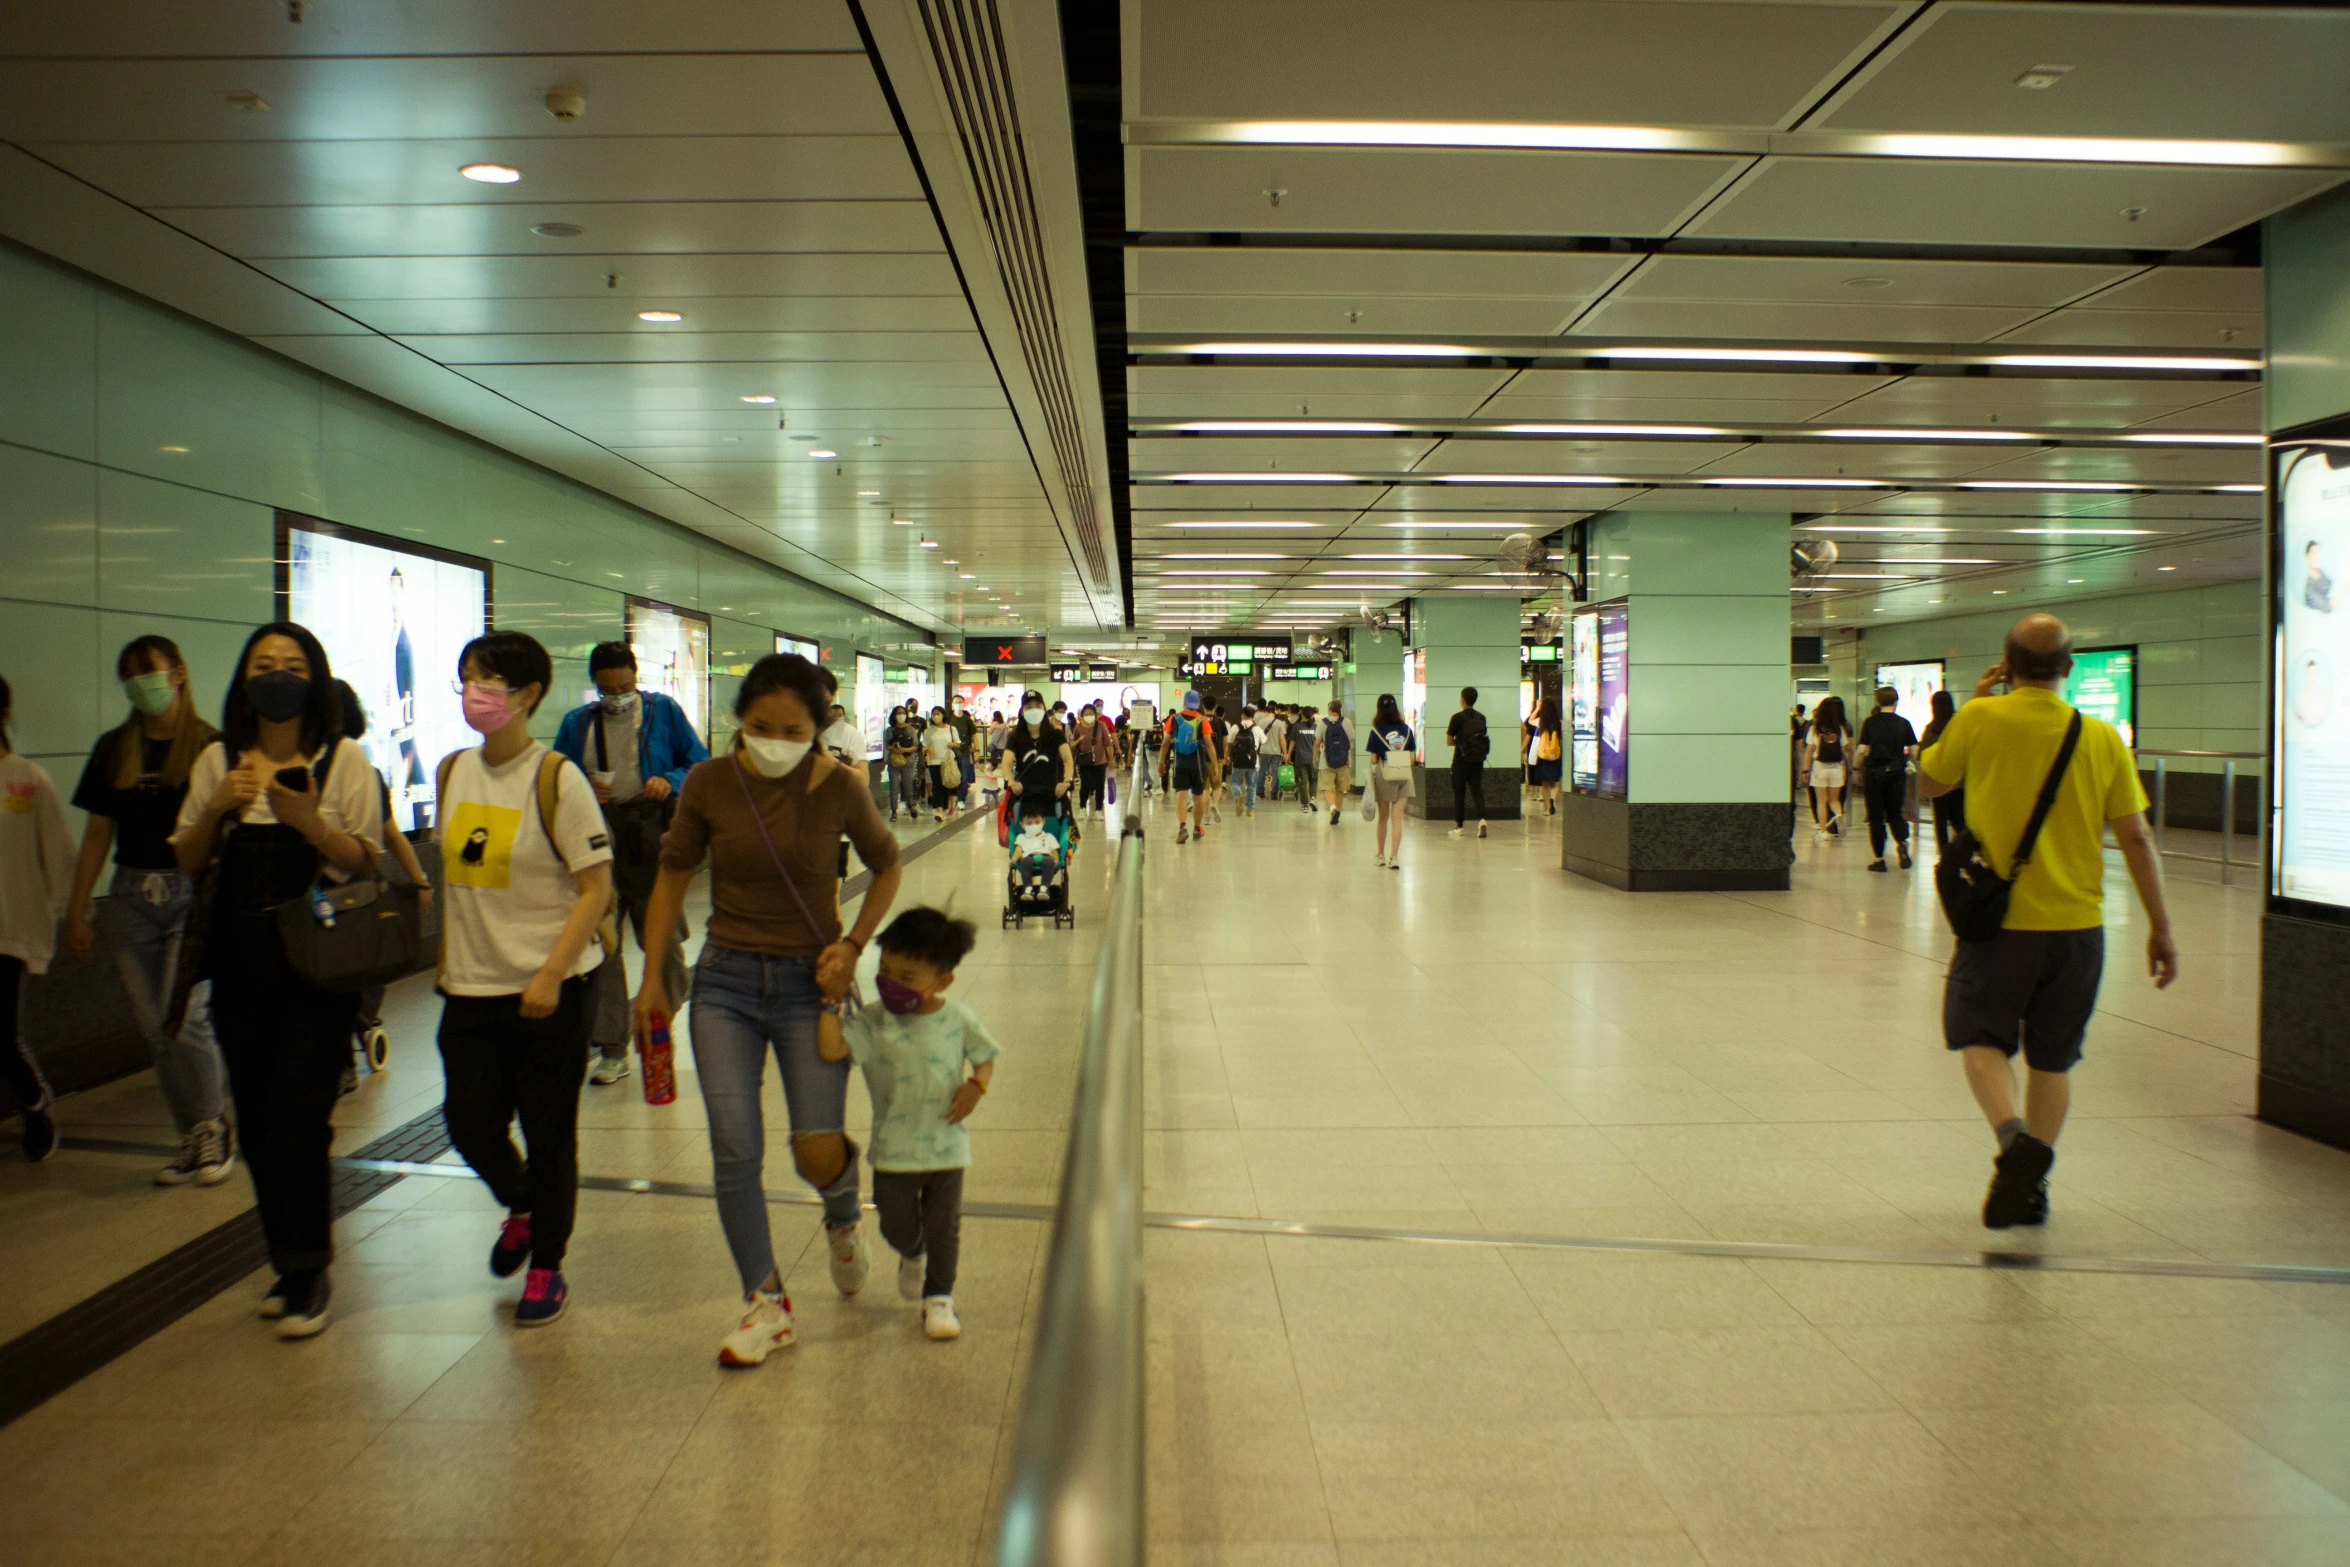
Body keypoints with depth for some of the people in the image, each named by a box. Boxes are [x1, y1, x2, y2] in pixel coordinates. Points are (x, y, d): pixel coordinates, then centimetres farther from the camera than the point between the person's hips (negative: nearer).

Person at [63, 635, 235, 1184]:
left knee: (184, 1017, -14)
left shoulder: (209, 746, -2)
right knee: (155, 1027, 6)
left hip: (194, 892, -4)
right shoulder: (112, 749, 10)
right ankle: (193, 1140, 20)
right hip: (131, 897, 4)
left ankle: (214, 1126, 9)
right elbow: (97, 833, 13)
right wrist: (77, 912, 11)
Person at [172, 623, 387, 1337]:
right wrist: (218, 807, -7)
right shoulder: (218, 761, 10)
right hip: (240, 959, 4)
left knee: (296, 1117, -8)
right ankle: (289, 1264, 25)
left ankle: (308, 1271, 7)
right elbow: (188, 860, 11)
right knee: (256, 1122, 9)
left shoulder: (343, 758, -2)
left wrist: (308, 820, -19)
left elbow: (366, 862, -3)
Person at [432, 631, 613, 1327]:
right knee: (469, 1122, 7)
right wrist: (447, 958, 15)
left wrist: (551, 973, -19)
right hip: (471, 984, 5)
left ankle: (546, 1268, 24)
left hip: (548, 987, -5)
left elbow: (596, 886, -13)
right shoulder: (453, 772, 5)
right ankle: (519, 1207, 39)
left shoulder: (557, 779, -13)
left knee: (548, 1133, 5)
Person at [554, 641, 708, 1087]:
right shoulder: (576, 724, 12)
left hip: (652, 837, -2)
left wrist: (671, 781, -13)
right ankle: (612, 1050, 9)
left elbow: (700, 762, 7)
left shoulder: (663, 711, 6)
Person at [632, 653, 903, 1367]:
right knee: (734, 1149, -5)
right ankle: (765, 1302, 14)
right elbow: (674, 874, 7)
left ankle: (842, 1219, 30)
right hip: (726, 982, 2)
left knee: (819, 1153, -8)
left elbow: (887, 866, 7)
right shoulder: (709, 784, -6)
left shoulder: (839, 788, -10)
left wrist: (853, 945, -6)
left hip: (810, 984, -1)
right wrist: (653, 977, 6)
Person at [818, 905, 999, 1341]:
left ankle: (939, 1297, 23)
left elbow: (985, 1058, 5)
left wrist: (976, 1086, -14)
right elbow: (829, 1048, -20)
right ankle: (912, 1256, 46)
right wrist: (830, 1002, -21)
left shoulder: (959, 1019, -6)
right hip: (893, 1150, 0)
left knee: (943, 1226, 6)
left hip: (946, 1146, 0)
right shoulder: (873, 1023, -9)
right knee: (897, 1226, 11)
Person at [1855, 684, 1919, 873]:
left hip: (1874, 772, -2)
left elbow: (1862, 750, -10)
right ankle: (1902, 842, -13)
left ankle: (1879, 859, 5)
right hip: (1896, 773, 2)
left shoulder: (1870, 722, -5)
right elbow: (1914, 751, 0)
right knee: (1895, 813, 15)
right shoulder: (1903, 723, 0)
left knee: (1876, 817, 5)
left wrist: (1856, 766, 6)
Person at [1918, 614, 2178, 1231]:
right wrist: (2160, 927, 7)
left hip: (2001, 918, -3)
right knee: (2052, 1057, 15)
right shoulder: (2102, 738, -2)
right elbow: (2137, 840, -1)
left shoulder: (1980, 719, -8)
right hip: (2077, 924, 3)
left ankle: (2014, 1135, -16)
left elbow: (1928, 783, 9)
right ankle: (2030, 1184, 22)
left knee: (1981, 1037, 10)